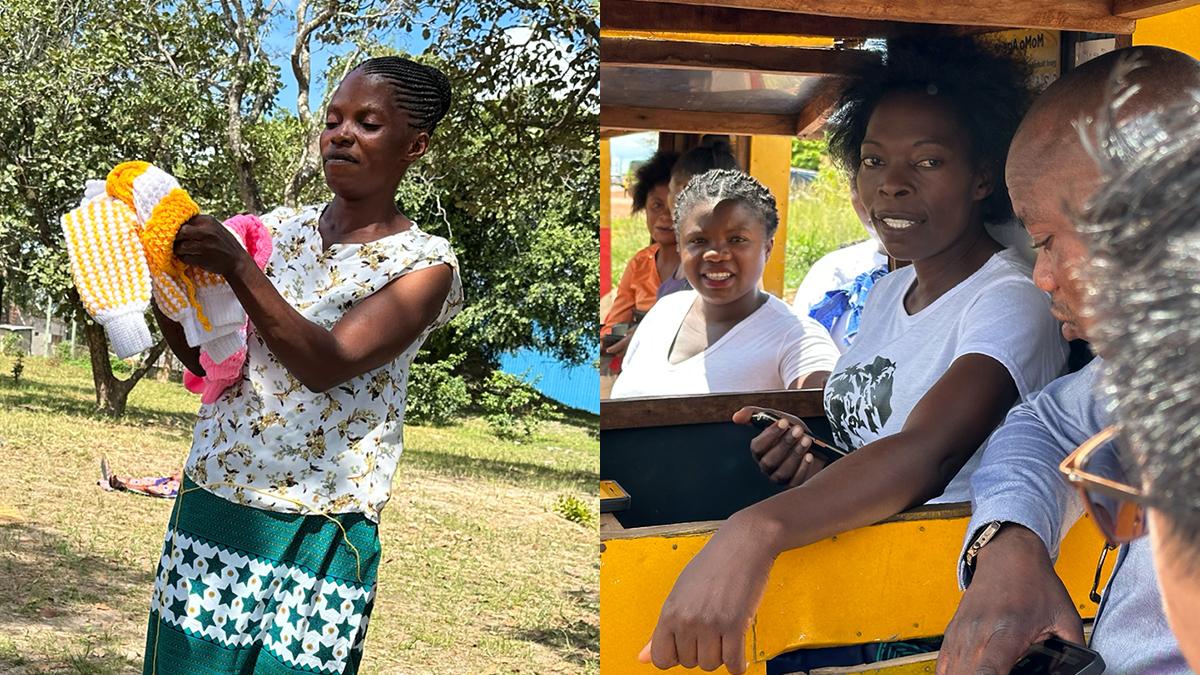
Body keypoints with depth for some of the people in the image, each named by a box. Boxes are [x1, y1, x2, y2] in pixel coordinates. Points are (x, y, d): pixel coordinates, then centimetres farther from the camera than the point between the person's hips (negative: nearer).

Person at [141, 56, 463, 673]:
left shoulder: (424, 264, -6)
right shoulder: (280, 229, 8)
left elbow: (325, 363, -20)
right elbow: (206, 356, 7)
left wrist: (236, 267, -29)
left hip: (315, 532, -4)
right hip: (209, 500, 4)